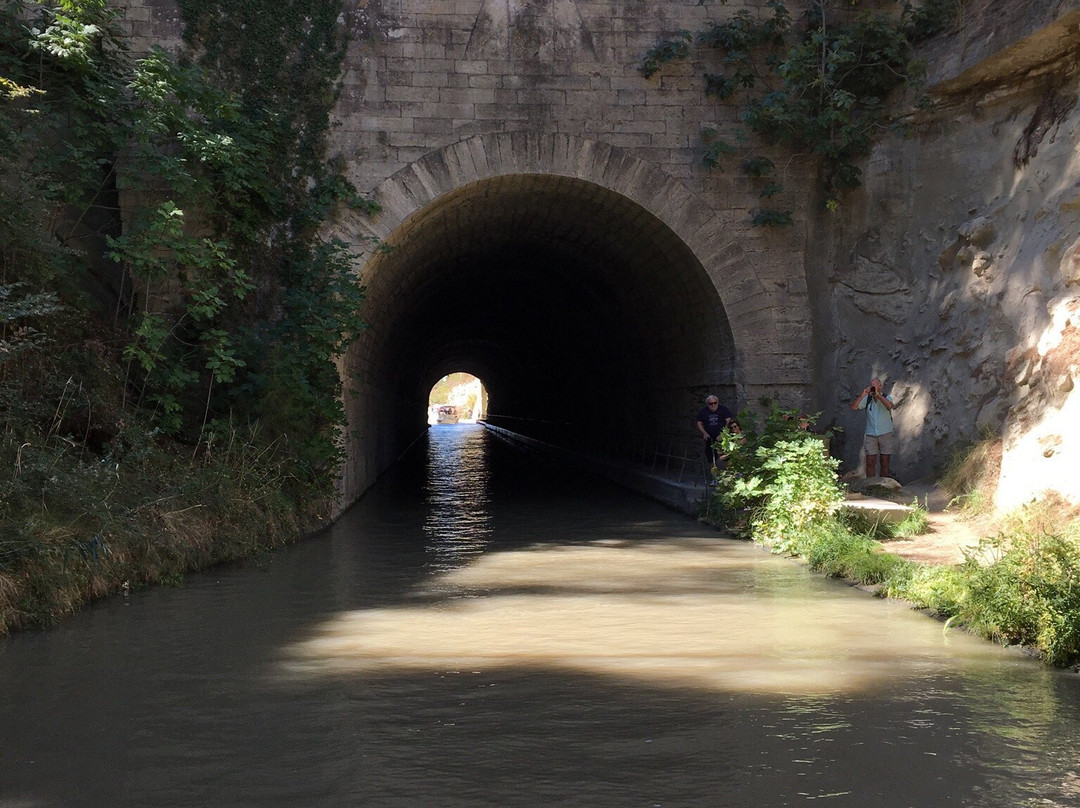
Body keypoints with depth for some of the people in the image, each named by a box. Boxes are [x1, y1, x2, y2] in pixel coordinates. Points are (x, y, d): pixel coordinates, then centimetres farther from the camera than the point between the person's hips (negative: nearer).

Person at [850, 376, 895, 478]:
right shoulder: (867, 399, 2)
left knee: (885, 463, 2)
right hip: (871, 435, 2)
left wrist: (877, 394, -27)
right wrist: (862, 395, -20)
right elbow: (853, 407, -9)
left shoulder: (887, 398, -4)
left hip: (885, 434, -2)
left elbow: (890, 406, -27)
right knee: (870, 463, -2)